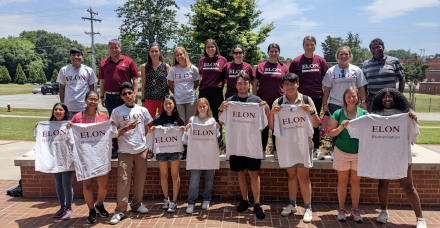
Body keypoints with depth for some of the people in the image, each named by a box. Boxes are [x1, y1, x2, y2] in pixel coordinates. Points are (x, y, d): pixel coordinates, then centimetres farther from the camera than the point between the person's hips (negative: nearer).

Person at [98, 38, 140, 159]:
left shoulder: (128, 61, 2)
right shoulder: (104, 63, 10)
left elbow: (135, 79, 1)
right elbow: (102, 81, 13)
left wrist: (134, 94, -7)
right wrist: (102, 97, 9)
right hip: (110, 98, 3)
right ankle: (115, 149, 17)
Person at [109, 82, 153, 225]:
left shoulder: (142, 110, 7)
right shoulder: (117, 111, 1)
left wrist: (146, 145, 2)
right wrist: (125, 129, -16)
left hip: (141, 150, 3)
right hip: (124, 151, -2)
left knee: (140, 178, 9)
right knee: (123, 179, -7)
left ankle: (136, 204, 27)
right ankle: (120, 210, 1)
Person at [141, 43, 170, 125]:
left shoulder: (166, 66, 2)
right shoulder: (144, 67, 5)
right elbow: (143, 85, 8)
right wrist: (143, 100, 5)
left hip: (163, 99, 0)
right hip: (149, 100, 1)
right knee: (149, 124, 2)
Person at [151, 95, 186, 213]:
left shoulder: (179, 119, 4)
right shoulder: (158, 119, 2)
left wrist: (184, 130, -11)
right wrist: (152, 130, -15)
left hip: (175, 150, 0)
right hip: (161, 150, 1)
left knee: (175, 175, 3)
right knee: (163, 175, 11)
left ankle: (174, 201, 12)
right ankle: (166, 199, 26)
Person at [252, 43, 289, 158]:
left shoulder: (284, 67, 6)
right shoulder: (261, 66, 2)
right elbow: (254, 84, 3)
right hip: (263, 101, -1)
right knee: (264, 126, 7)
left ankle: (276, 151, 18)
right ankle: (262, 151, 16)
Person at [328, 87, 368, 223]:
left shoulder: (364, 113, 1)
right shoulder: (338, 113, -3)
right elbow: (331, 133, -1)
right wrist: (341, 128, -19)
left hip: (358, 153, 1)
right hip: (342, 152, -1)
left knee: (355, 181, 8)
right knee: (342, 181, 8)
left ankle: (355, 210, 20)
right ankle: (341, 209, 20)